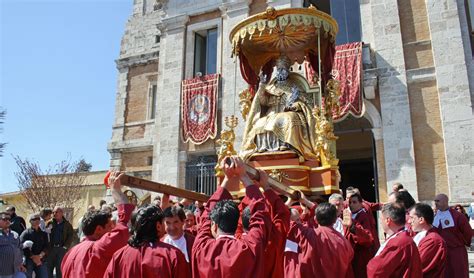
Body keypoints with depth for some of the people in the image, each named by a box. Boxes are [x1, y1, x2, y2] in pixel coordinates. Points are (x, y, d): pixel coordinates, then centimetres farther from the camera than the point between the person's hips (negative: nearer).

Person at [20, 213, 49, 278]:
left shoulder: (44, 234, 12)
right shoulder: (26, 233, 1)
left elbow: (46, 247, 5)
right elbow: (23, 247, -9)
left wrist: (40, 256, -13)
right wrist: (33, 257, -16)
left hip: (41, 260, 3)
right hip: (28, 260, -3)